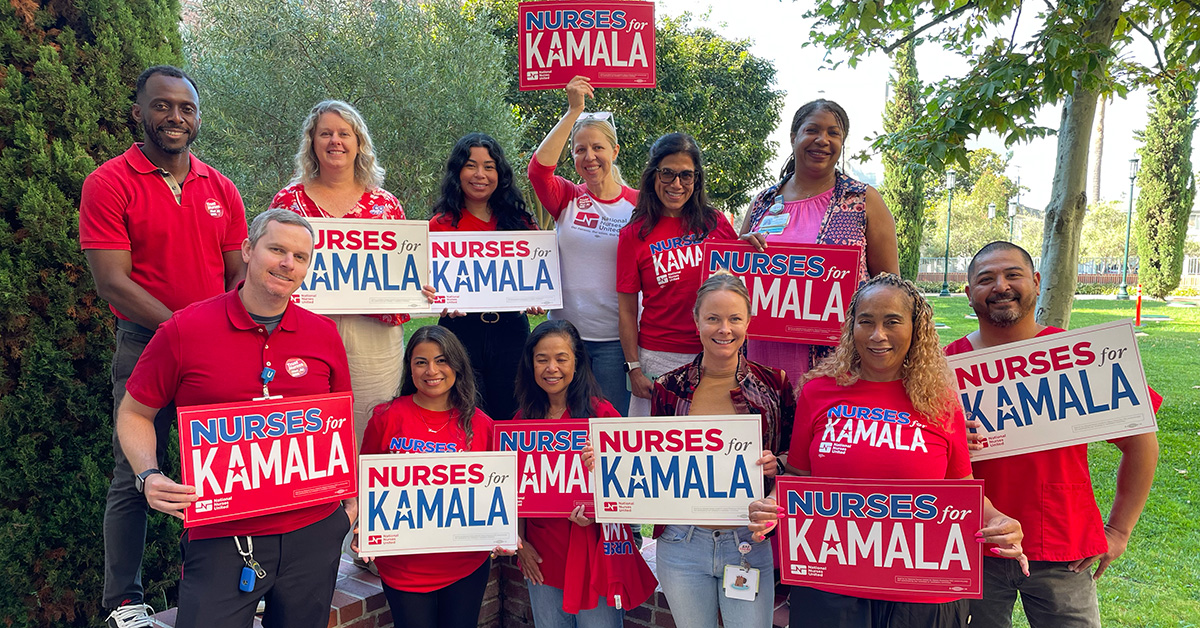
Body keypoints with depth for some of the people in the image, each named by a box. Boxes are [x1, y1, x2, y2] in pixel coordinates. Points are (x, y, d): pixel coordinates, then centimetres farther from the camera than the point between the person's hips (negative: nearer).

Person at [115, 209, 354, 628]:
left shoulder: (323, 334, 3)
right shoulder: (184, 331, -6)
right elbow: (133, 414, 4)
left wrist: (351, 499, 11)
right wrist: (149, 477, -12)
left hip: (314, 532, 3)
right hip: (220, 536, -3)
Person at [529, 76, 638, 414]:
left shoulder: (637, 204, 1)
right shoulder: (567, 199, 3)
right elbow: (538, 169, -17)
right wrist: (573, 112, -18)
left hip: (613, 338, -1)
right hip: (564, 332, 2)